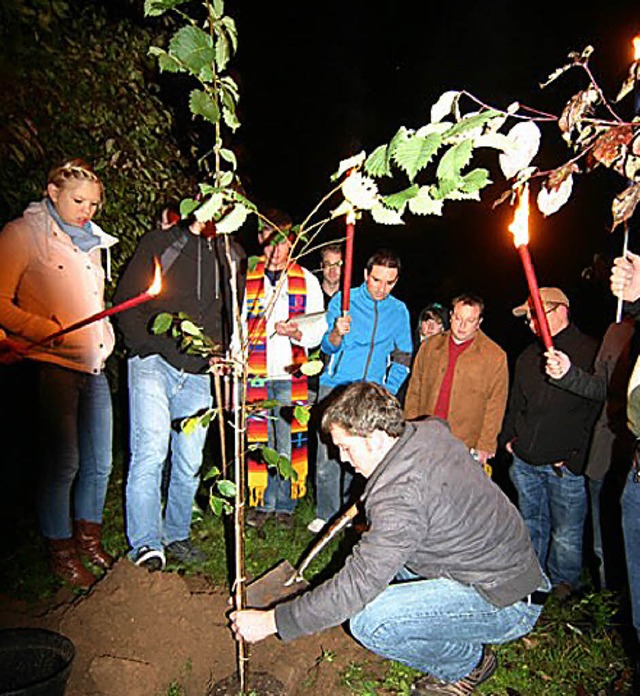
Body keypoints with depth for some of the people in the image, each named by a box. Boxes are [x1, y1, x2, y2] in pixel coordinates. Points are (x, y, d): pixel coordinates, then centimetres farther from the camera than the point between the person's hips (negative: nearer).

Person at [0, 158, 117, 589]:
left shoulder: (90, 241, 19)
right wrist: (47, 330, -21)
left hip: (94, 367, 7)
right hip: (52, 367, -6)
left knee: (99, 463, 10)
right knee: (63, 464, -1)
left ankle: (89, 541, 29)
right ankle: (62, 553, 19)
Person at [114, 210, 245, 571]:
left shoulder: (233, 254, 14)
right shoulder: (159, 243, 3)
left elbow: (237, 313, 20)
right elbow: (126, 298, 0)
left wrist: (225, 353, 5)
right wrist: (149, 345, -11)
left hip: (199, 373, 3)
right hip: (154, 364, -3)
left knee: (190, 461, 8)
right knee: (150, 452, -12)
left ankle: (177, 534, 24)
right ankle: (147, 545, -3)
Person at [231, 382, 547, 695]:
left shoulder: (401, 496, -31)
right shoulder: (429, 430, -5)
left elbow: (358, 585, -29)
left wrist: (272, 621, -18)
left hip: (505, 603, -9)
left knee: (368, 622, -21)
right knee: (377, 547, 15)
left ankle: (468, 662, 5)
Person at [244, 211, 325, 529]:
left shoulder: (307, 281, 9)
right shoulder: (246, 278, 9)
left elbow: (318, 329, 7)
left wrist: (296, 333, -13)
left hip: (290, 373, 0)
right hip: (254, 372, 0)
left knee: (288, 440, 4)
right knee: (257, 439, 3)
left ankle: (284, 504, 20)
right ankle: (263, 503, 19)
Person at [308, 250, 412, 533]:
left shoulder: (399, 311, 7)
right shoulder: (343, 300, -1)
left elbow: (403, 358, 14)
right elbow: (327, 347, -4)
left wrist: (389, 389, 3)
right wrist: (336, 333, -26)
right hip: (335, 387, -2)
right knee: (328, 456, -4)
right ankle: (326, 514, 12)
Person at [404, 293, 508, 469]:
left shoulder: (495, 356, -2)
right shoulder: (430, 346, 7)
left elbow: (495, 406, -1)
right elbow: (414, 392, 10)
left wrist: (485, 446, -5)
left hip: (466, 449, -3)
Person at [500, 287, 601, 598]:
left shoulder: (591, 352, -9)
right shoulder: (528, 357, 12)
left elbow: (599, 409, -11)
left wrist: (576, 456, -14)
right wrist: (509, 438, 12)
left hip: (566, 465, -5)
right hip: (525, 461, 6)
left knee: (566, 533, 8)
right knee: (531, 526, 19)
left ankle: (563, 583, 31)